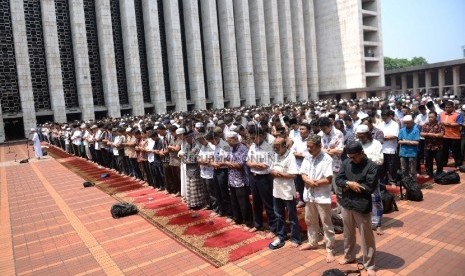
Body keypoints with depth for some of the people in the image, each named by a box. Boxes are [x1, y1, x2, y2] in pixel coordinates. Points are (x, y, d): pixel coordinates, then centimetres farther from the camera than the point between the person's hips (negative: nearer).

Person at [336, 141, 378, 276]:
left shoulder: (372, 166, -14)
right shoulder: (346, 163, 1)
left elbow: (370, 188, -19)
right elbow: (338, 180, 0)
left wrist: (349, 186, -14)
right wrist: (349, 183, -19)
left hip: (362, 206, -5)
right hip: (346, 204, 5)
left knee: (366, 237, 8)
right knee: (348, 233, 21)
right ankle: (349, 256, 42)